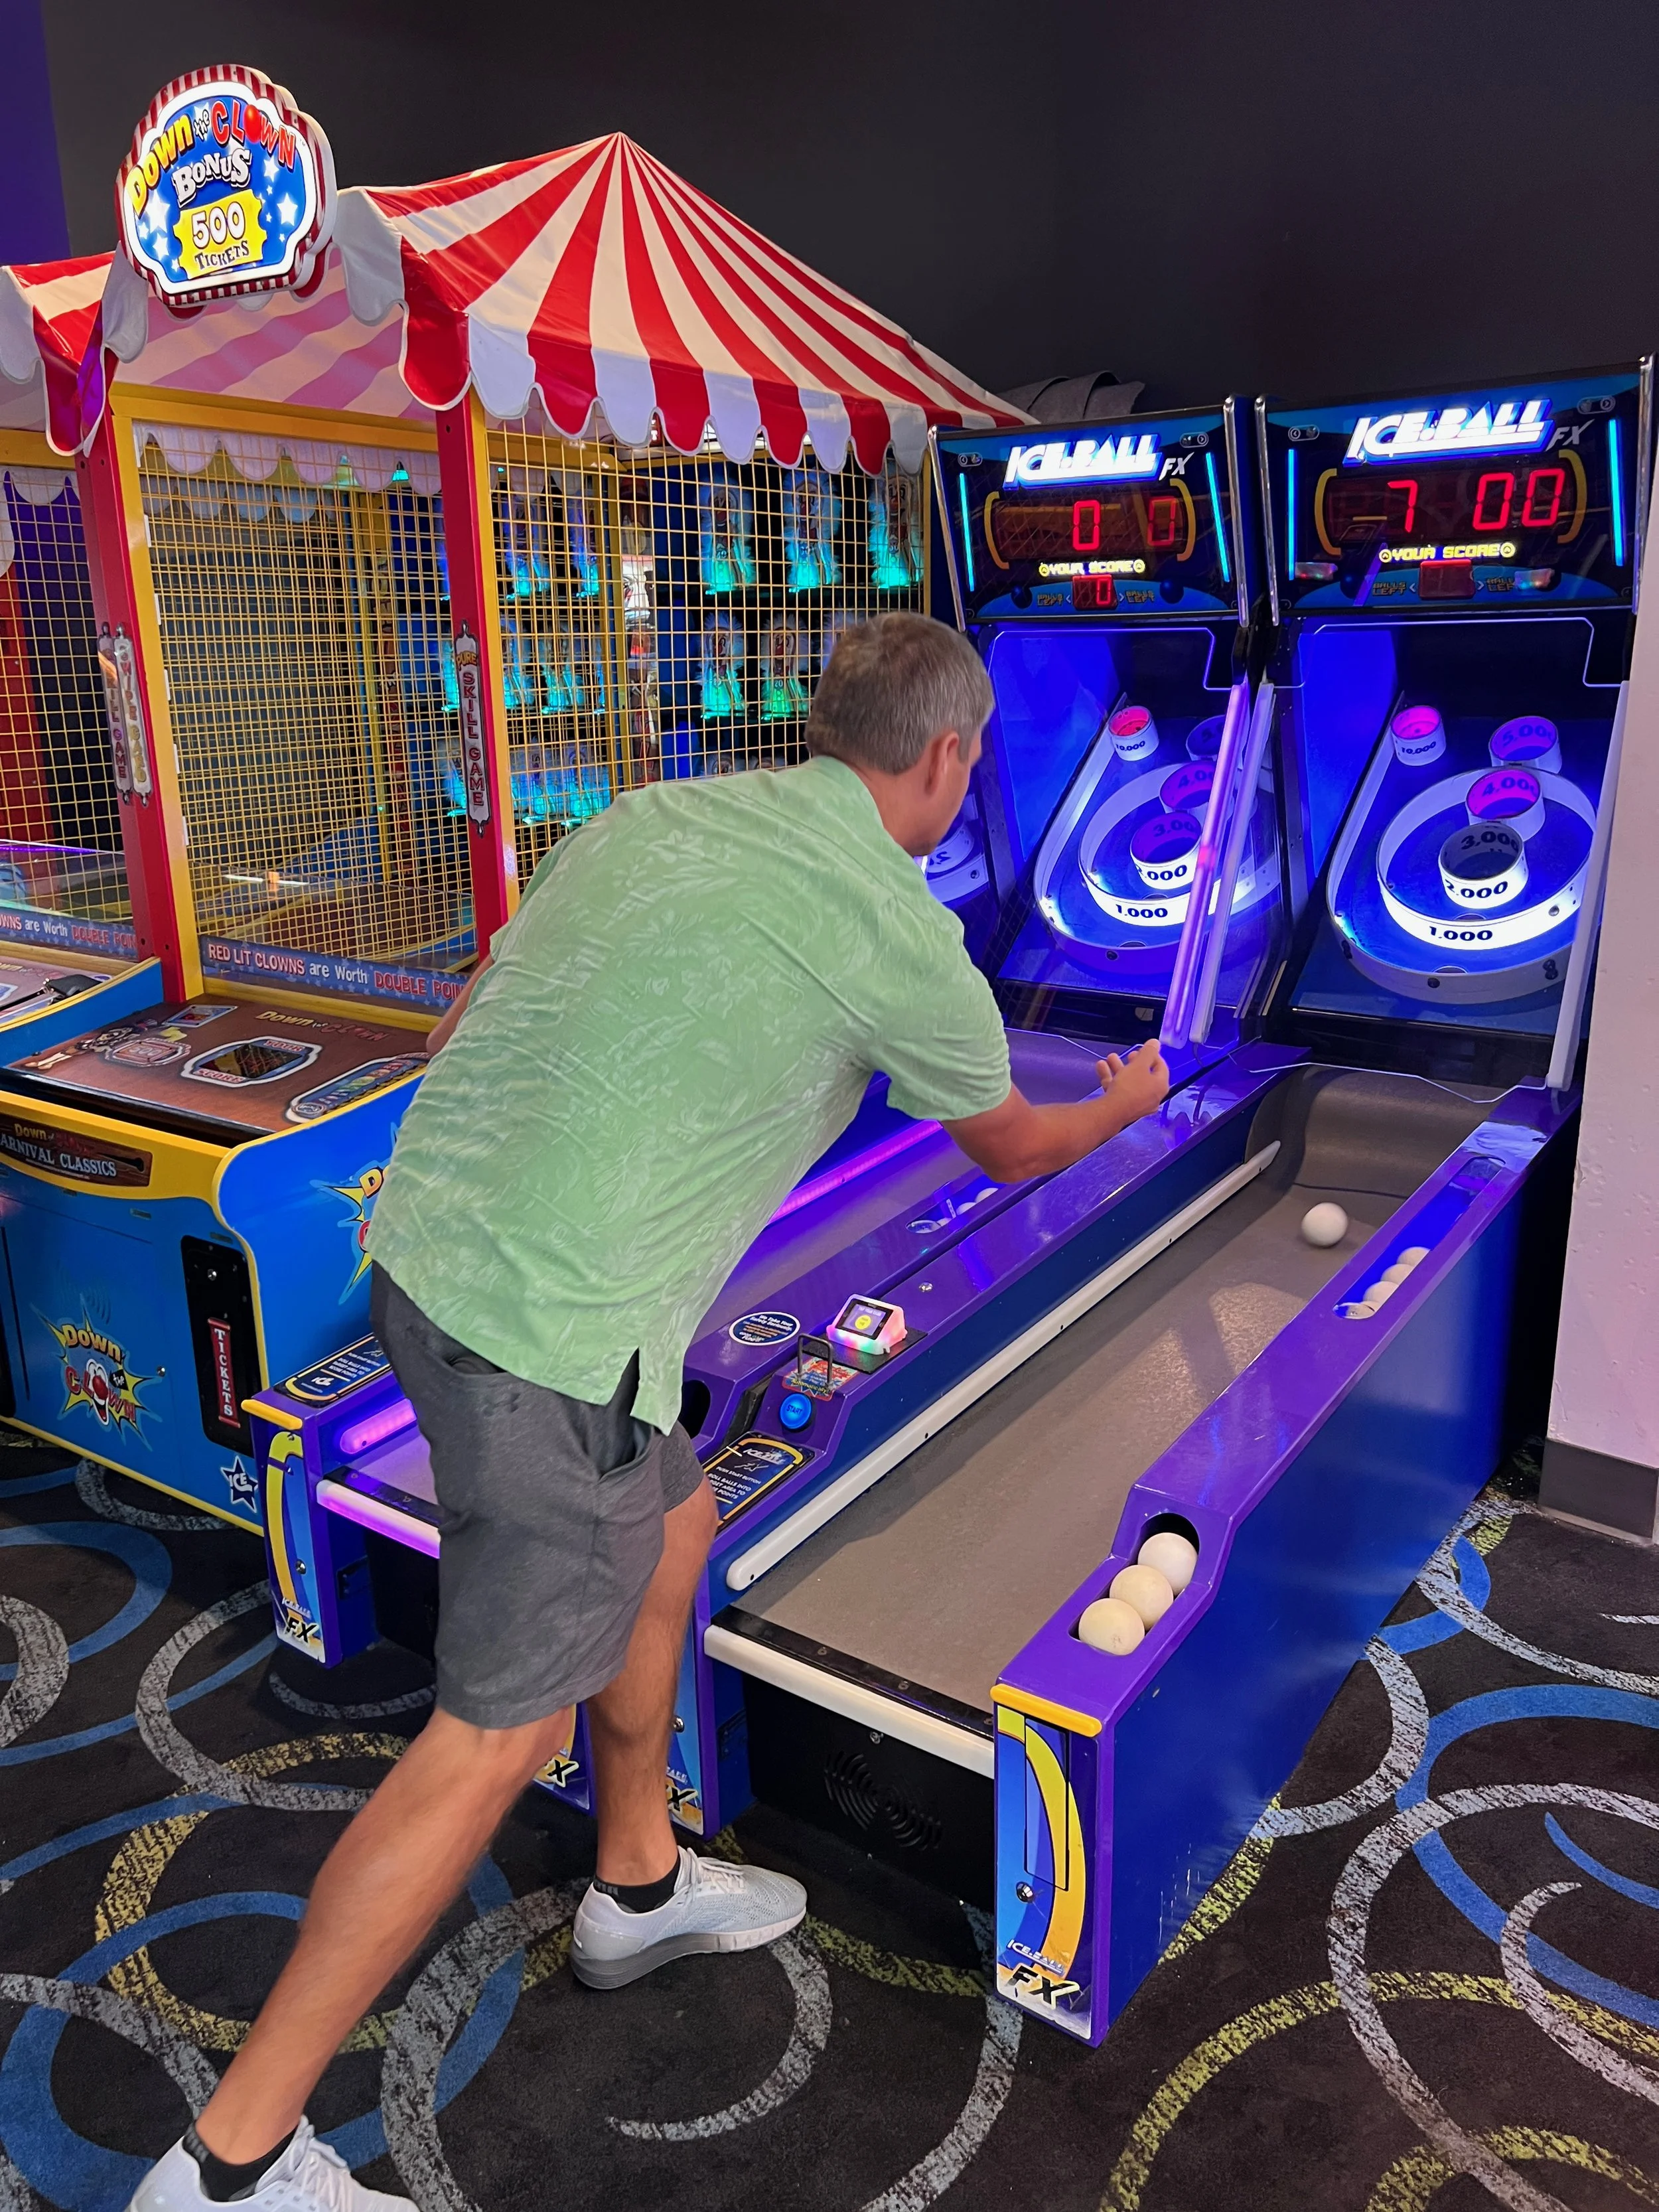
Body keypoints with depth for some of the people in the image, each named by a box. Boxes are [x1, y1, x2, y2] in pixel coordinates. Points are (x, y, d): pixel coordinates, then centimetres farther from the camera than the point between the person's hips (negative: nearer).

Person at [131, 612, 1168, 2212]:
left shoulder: (650, 816, 10)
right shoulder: (900, 938, -7)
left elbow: (462, 1029, 15)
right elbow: (1014, 1148, 12)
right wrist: (1130, 1098, 33)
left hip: (422, 1254, 8)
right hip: (550, 1344, -8)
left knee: (671, 1522, 25)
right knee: (501, 1733, 7)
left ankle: (639, 1888, 45)